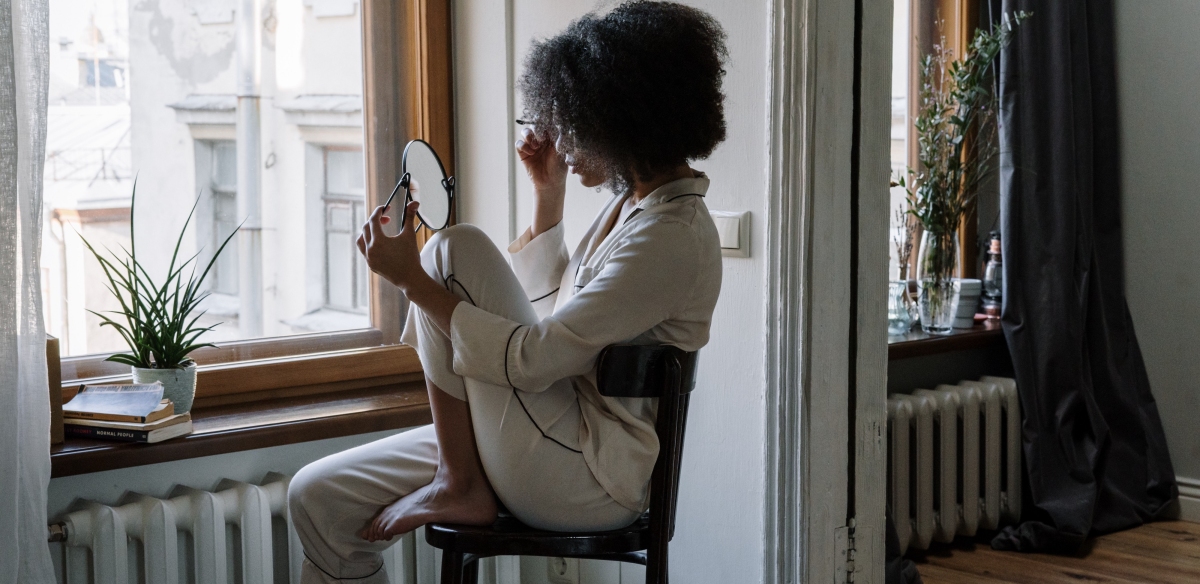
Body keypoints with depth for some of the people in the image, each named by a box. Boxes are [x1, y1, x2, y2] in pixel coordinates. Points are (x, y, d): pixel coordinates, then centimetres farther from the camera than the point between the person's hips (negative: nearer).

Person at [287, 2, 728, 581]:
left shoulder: (672, 237, -20)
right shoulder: (633, 199, 11)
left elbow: (532, 360, -23)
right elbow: (553, 314, 23)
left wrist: (412, 278, -17)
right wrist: (548, 193, 16)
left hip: (589, 480, -9)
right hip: (566, 439, 9)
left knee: (455, 250, -14)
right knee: (318, 497, 4)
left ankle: (457, 485, -7)